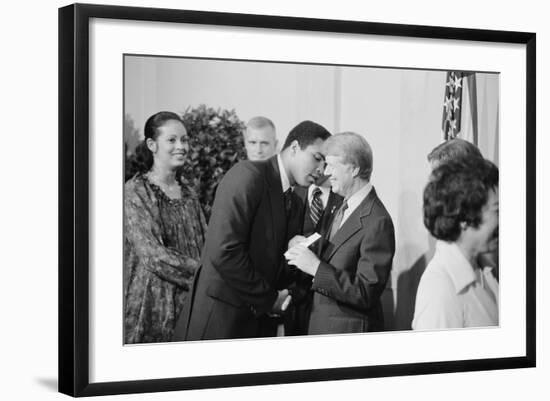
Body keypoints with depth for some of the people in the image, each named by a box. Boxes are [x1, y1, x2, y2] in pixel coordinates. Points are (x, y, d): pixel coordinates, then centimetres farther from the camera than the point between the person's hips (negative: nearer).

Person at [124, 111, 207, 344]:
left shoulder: (187, 195, 14)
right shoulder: (134, 193, -7)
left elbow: (204, 246, 10)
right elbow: (153, 254, -16)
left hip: (191, 306, 6)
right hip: (152, 307, -6)